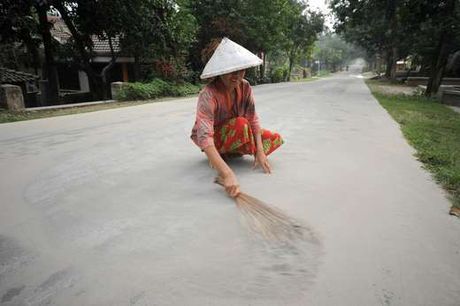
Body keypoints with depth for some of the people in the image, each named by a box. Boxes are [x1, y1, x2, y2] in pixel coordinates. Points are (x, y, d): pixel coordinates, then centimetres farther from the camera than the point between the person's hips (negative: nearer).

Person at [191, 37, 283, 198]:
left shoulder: (245, 87, -17)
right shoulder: (208, 95, -35)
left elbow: (253, 119, -13)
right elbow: (205, 137, -46)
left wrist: (260, 151, -24)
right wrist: (227, 175, -56)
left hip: (238, 134, 6)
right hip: (213, 137, -6)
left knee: (275, 139, -8)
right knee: (241, 124, -35)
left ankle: (228, 152, 2)